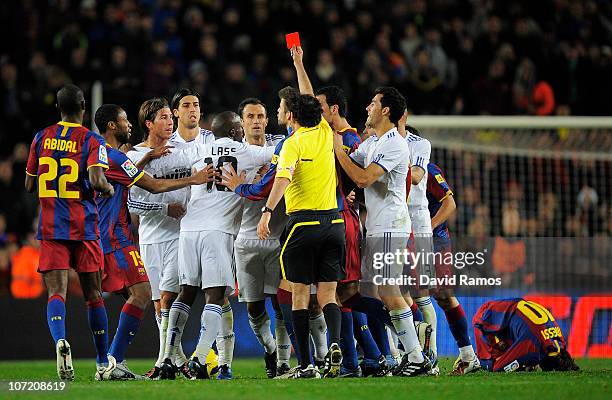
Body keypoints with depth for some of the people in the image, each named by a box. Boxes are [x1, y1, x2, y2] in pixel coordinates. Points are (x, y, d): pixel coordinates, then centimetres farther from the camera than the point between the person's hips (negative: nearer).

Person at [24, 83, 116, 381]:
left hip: (50, 228, 1)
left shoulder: (42, 138, 7)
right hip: (84, 228, -1)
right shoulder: (92, 141, -3)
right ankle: (104, 362, 20)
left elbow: (29, 186, 14)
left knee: (56, 293, -6)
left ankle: (60, 340, -36)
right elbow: (97, 181, -18)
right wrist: (109, 189, 4)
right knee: (93, 295, 11)